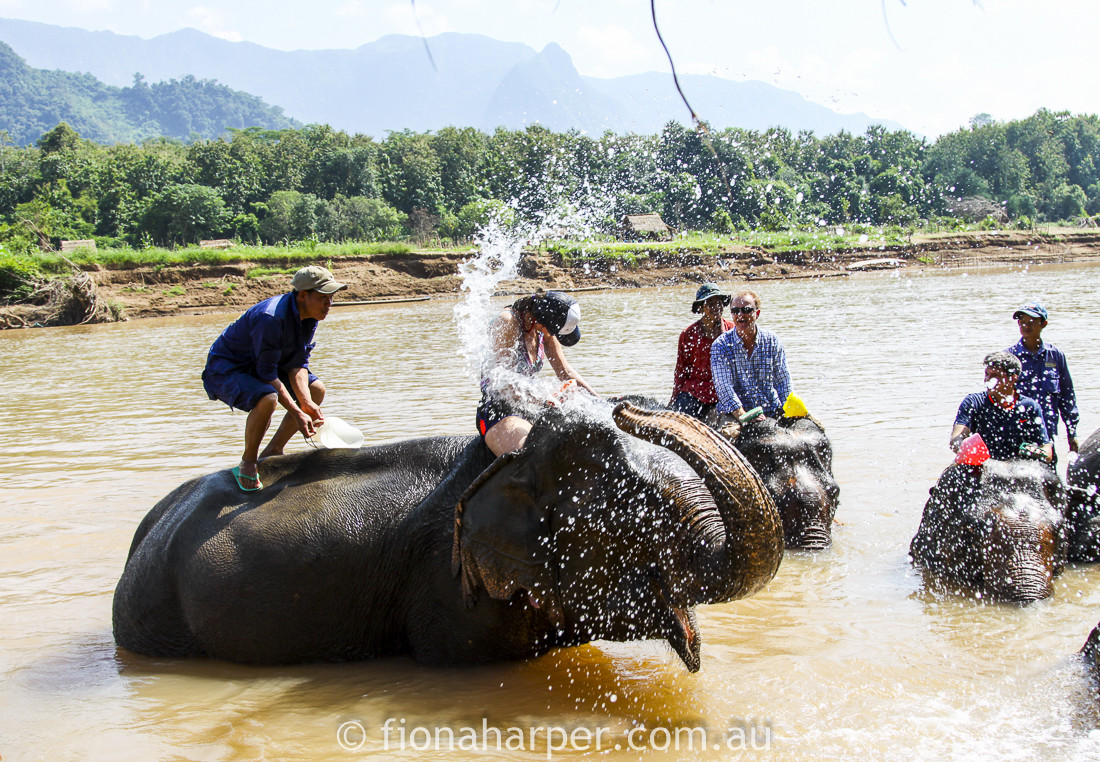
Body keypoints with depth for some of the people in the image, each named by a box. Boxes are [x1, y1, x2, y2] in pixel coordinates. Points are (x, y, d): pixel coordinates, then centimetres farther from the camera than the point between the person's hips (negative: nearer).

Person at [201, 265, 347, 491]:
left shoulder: (308, 316, -6)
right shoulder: (271, 318, -34)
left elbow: (297, 364, -5)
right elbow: (267, 375, -30)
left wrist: (307, 403, -20)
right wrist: (297, 413, -31)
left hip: (259, 368, 9)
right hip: (225, 369, -9)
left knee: (316, 389, 5)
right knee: (267, 398, -37)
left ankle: (273, 452, 13)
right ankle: (248, 463, -13)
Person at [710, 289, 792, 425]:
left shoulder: (773, 342, 5)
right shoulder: (720, 346, -3)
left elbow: (783, 382, 6)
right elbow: (723, 386, -12)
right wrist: (743, 416, -25)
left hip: (770, 414, 3)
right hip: (733, 415, -3)